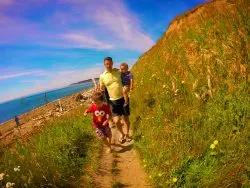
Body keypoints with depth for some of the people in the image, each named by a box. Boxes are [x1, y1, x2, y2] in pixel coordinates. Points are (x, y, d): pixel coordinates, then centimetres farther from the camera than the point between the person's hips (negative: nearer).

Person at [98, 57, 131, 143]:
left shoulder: (118, 71, -2)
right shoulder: (102, 76, -3)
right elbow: (101, 89, 6)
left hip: (123, 98, 1)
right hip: (113, 101, 0)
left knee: (126, 118, 11)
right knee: (116, 121, -5)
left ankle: (127, 134, 36)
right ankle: (122, 134, 26)